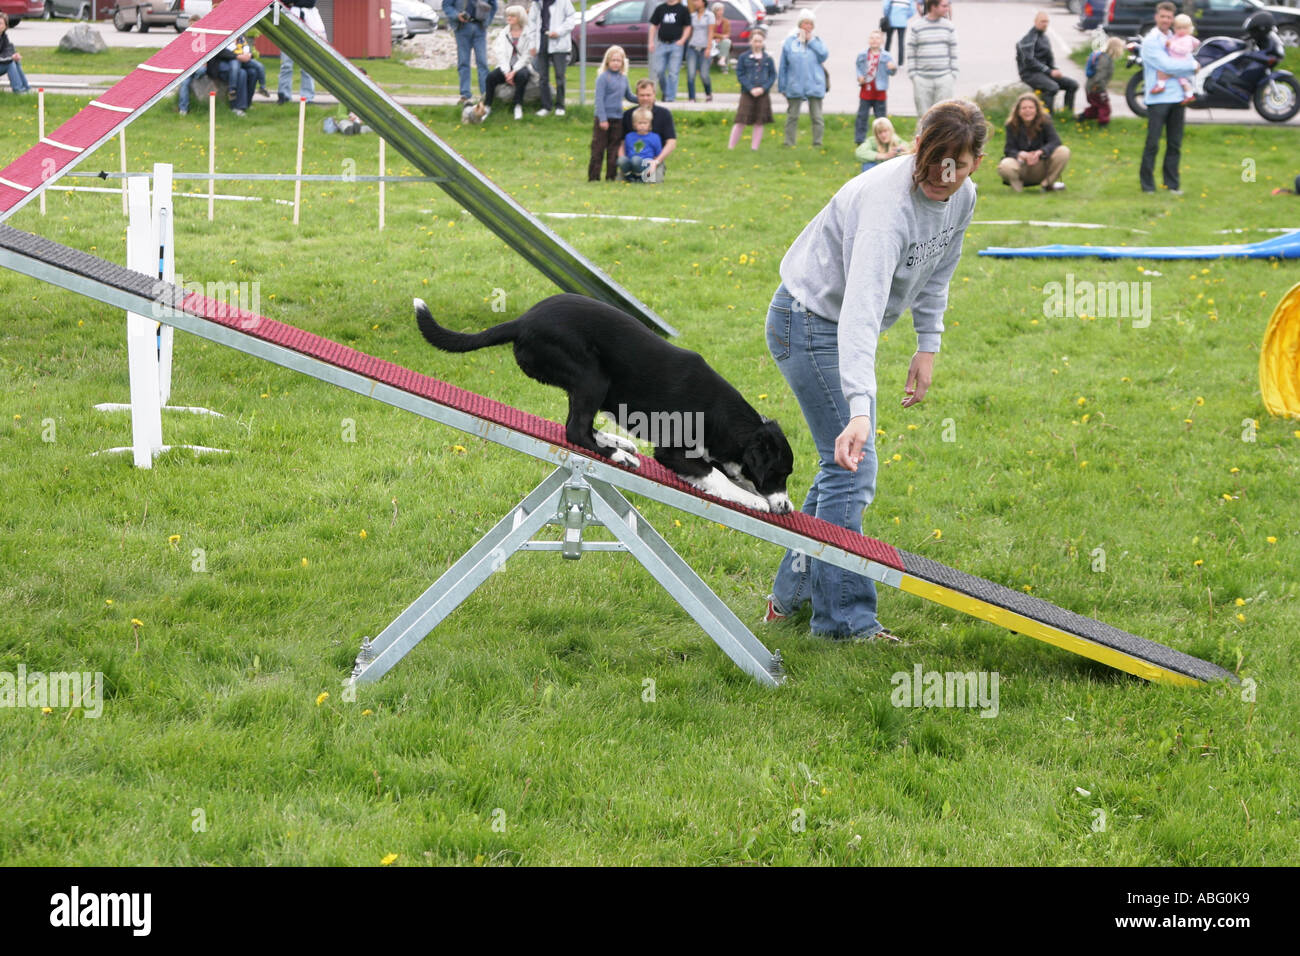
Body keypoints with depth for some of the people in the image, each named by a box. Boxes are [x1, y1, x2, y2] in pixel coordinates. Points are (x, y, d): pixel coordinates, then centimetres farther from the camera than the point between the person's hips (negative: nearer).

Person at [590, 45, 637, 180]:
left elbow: (629, 97, 23)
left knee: (614, 149, 9)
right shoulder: (603, 77, -8)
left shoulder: (623, 78, 11)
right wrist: (602, 119, -16)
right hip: (603, 118, -6)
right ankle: (593, 177, 1)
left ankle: (611, 176, 15)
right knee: (598, 148, -2)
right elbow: (599, 99, -11)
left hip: (618, 119, 6)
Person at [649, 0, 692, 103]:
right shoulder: (660, 8, 11)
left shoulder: (682, 9, 3)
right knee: (659, 71, 0)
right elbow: (654, 26, 15)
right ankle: (665, 91, 22)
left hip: (676, 45, -3)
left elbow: (687, 27, 5)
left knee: (673, 72, -4)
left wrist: (682, 40, -10)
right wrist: (651, 42, 4)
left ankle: (670, 97, 2)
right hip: (662, 43, 3)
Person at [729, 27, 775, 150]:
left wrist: (763, 88, -10)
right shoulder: (744, 57, 0)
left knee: (759, 123, 4)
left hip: (763, 94, 2)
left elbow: (773, 75, 5)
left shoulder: (768, 58, 4)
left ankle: (754, 148, 12)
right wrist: (751, 89, -13)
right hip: (747, 94, -2)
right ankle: (730, 147, 2)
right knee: (741, 122, -4)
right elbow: (740, 74, -2)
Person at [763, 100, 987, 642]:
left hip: (846, 329, 9)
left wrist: (928, 347, 7)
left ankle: (793, 594, 26)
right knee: (852, 466, -12)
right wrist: (859, 410, -53)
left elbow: (936, 275, 12)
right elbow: (861, 308, -45)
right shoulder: (888, 202, -35)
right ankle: (845, 619, -6)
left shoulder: (962, 198, -8)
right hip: (809, 319, -9)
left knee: (843, 466, 14)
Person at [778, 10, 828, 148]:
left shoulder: (817, 41, 8)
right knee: (792, 117, 5)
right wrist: (782, 87, 1)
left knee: (817, 117, 2)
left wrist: (811, 41, -8)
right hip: (794, 86, 0)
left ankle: (817, 144, 7)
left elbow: (824, 55, -12)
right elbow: (783, 66, 4)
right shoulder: (789, 42, 4)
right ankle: (789, 144, 11)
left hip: (814, 84, 0)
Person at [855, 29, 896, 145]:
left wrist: (893, 68, -32)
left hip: (879, 92, -2)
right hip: (865, 90, 2)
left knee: (880, 116, 7)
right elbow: (858, 68, 12)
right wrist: (859, 77, -7)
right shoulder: (862, 55, 2)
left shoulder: (886, 56, -5)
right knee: (862, 116, 5)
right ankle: (859, 139, 11)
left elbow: (891, 71, -9)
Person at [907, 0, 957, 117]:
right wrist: (913, 77, -4)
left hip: (944, 78, 1)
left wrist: (953, 76, 3)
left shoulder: (949, 27, 6)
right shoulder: (916, 27, -1)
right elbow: (911, 53, 1)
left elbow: (953, 53, 9)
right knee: (924, 116, 2)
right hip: (922, 80, -1)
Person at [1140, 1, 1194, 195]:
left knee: (1175, 144, 8)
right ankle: (1147, 184, 4)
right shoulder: (1150, 41, -5)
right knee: (1152, 144, -3)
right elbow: (1167, 65, -15)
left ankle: (1172, 183, 15)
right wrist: (1192, 67, -6)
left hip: (1177, 98, 5)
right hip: (1158, 99, -5)